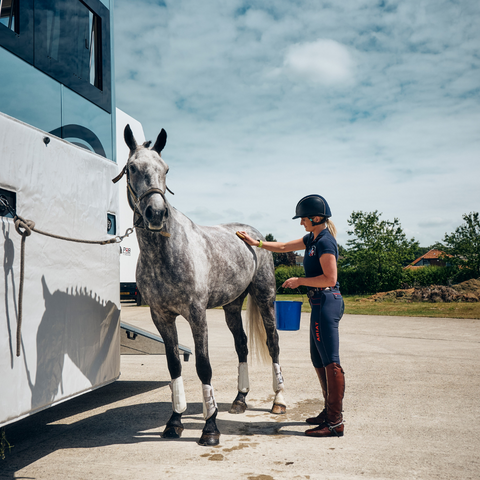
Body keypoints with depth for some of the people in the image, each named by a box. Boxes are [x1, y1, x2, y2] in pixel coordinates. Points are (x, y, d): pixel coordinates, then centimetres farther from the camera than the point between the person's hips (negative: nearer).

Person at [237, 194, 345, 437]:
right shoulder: (313, 239, 15)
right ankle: (329, 411, 26)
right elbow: (284, 247, 26)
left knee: (330, 362, -7)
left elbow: (330, 279, -21)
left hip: (326, 303, -11)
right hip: (320, 304, 11)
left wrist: (299, 281, -13)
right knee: (318, 360, 16)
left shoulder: (325, 242, -15)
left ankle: (336, 423, -1)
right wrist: (256, 243, 25)